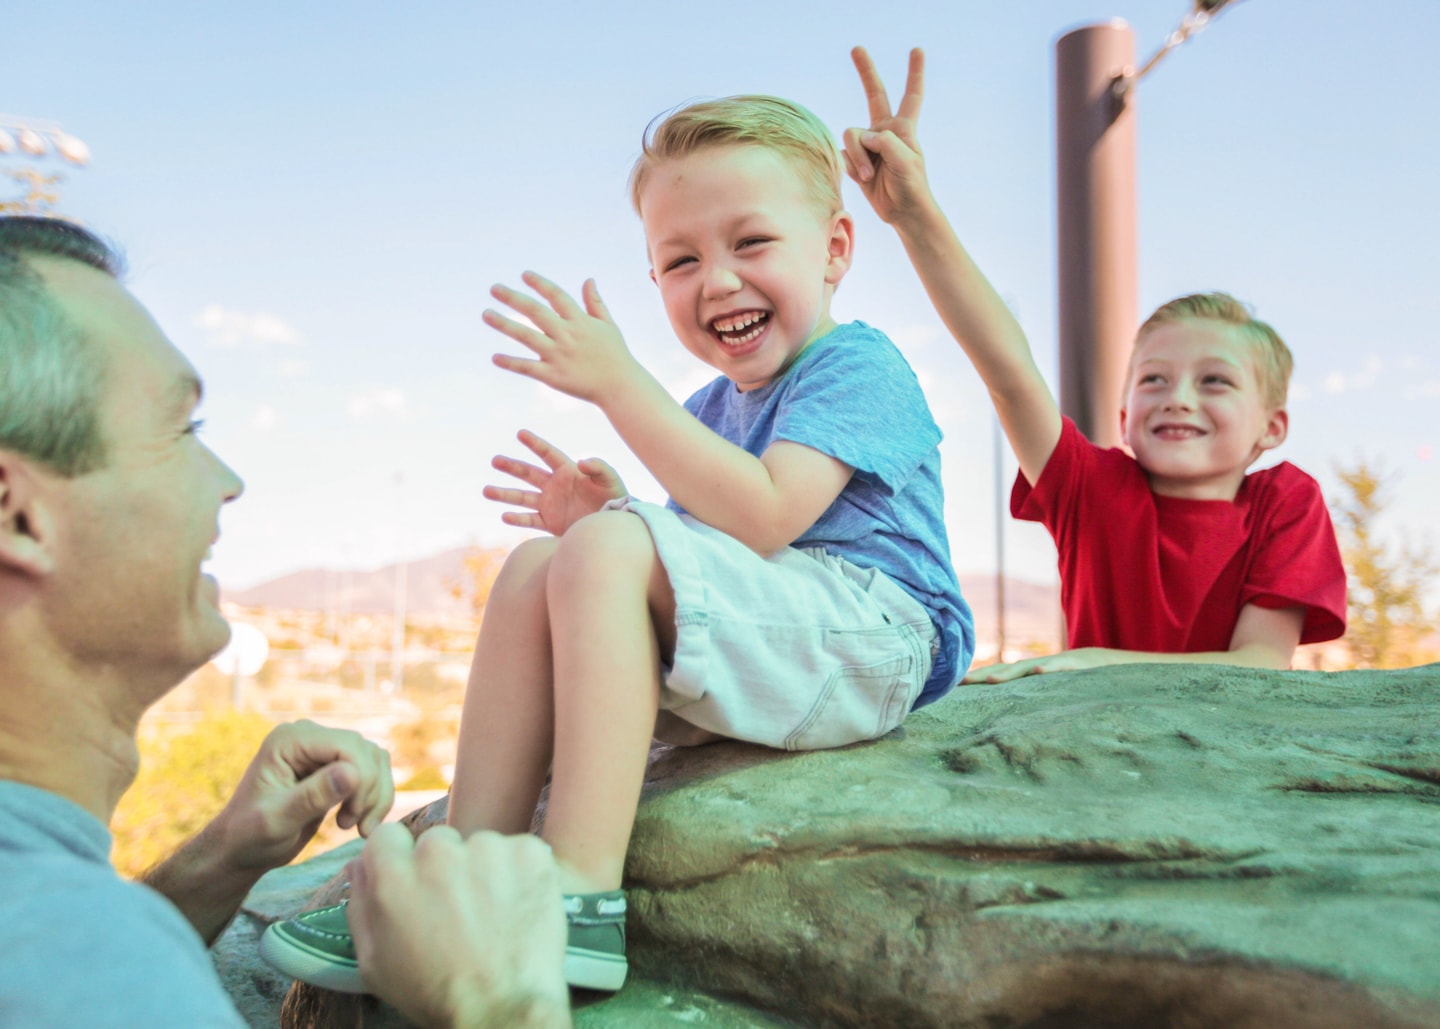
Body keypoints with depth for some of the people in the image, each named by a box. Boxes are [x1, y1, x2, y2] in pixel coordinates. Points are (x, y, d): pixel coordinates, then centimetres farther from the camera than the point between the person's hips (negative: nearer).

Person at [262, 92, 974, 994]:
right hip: (755, 664, 9)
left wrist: (621, 383, -22)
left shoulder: (858, 366, -7)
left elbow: (764, 519, -25)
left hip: (870, 637, -9)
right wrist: (610, 513, -3)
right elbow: (710, 563, 17)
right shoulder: (713, 407, 19)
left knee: (607, 551, -27)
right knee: (539, 564, -1)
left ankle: (579, 897, -32)